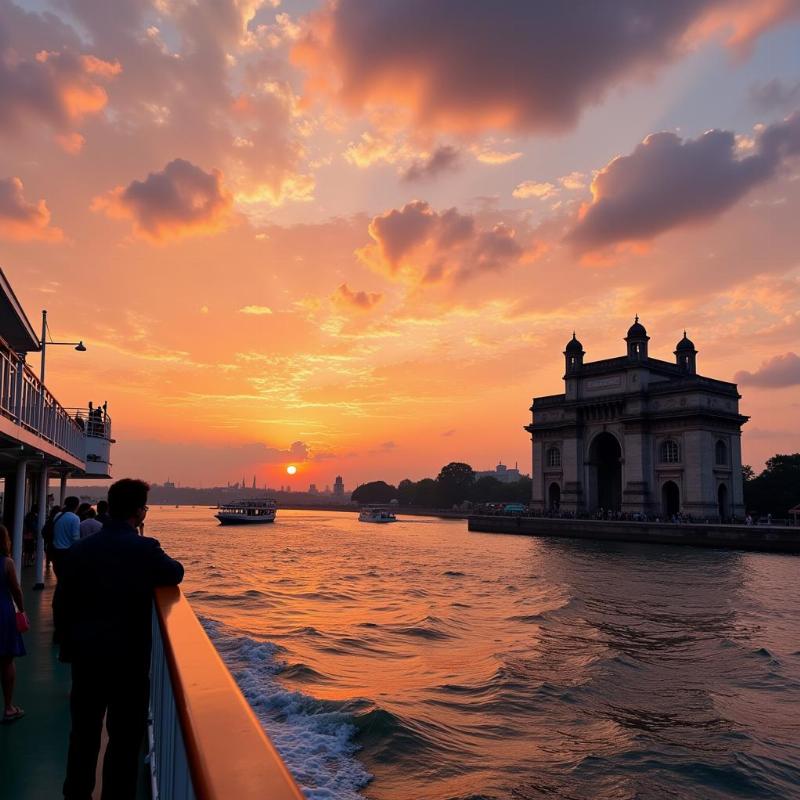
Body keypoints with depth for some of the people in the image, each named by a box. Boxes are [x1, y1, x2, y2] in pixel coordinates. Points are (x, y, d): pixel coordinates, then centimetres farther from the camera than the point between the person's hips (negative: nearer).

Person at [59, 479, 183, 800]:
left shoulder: (81, 548, -3)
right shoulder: (144, 548, -17)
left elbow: (65, 603, 4)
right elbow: (175, 573, 0)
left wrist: (69, 647, 14)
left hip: (85, 655, 5)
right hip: (129, 656, -5)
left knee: (83, 733, 20)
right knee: (125, 738, 8)